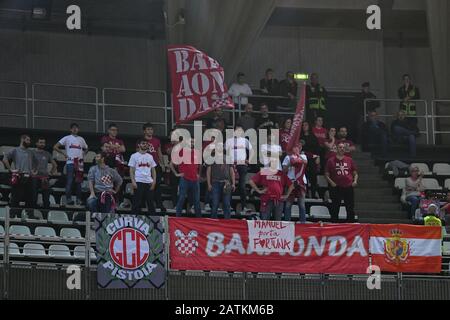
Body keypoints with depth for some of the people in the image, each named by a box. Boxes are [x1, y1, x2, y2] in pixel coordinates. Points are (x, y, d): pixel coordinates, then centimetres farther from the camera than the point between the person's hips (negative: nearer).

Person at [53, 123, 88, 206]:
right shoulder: (67, 138, 3)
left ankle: (79, 199, 9)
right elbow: (55, 147, 0)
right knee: (69, 181, -8)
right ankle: (68, 199, -6)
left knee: (79, 182, 5)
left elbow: (86, 149, 30)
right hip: (70, 162, -4)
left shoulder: (81, 139, 15)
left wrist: (83, 155, 11)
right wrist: (64, 154, -3)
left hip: (79, 163, 4)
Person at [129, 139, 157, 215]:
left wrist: (154, 181, 2)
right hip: (138, 182, -4)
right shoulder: (134, 156, 3)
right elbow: (131, 170, 0)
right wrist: (133, 181, -11)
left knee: (150, 202, 5)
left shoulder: (150, 157, 15)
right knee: (137, 202, -3)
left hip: (149, 182, 4)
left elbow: (153, 170, 15)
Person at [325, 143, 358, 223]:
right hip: (336, 188, -2)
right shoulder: (331, 161, 4)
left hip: (348, 187, 2)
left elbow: (355, 173, 16)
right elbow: (326, 175, 5)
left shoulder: (349, 160, 11)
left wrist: (355, 181, -2)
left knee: (350, 209, 3)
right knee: (335, 209, 0)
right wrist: (331, 182, -11)